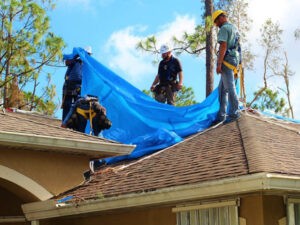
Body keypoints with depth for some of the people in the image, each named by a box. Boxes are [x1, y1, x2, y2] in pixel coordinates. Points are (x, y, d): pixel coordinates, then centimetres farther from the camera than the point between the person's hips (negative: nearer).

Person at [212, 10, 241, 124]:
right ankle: (221, 115, 8)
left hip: (226, 59, -10)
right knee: (222, 88, 10)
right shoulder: (235, 29, 21)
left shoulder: (224, 29, -8)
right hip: (235, 59, 10)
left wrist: (219, 64, -20)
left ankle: (234, 113, -4)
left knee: (229, 87, -7)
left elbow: (223, 47, -18)